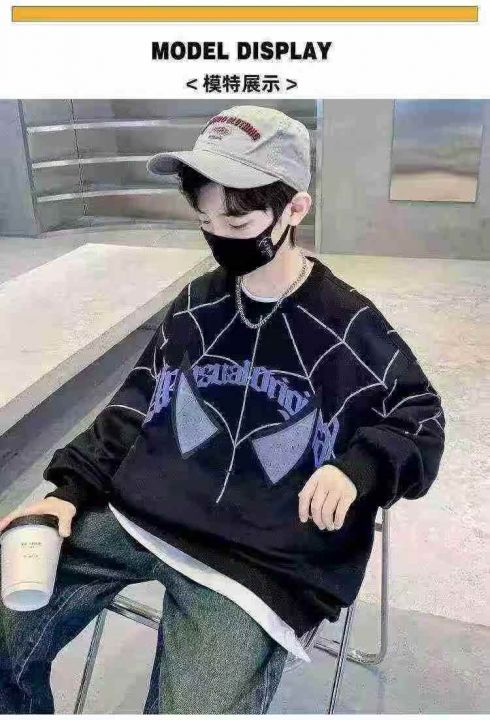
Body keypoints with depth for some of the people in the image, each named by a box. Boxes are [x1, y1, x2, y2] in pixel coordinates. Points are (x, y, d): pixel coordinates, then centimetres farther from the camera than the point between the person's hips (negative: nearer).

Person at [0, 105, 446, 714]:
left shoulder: (349, 327, -6)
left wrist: (359, 467, -16)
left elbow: (421, 417, 4)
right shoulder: (197, 303, 6)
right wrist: (71, 487, 3)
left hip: (259, 559, -3)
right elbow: (136, 404, 13)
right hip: (135, 512, 5)